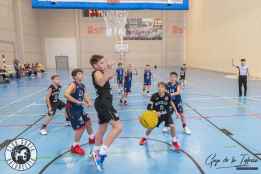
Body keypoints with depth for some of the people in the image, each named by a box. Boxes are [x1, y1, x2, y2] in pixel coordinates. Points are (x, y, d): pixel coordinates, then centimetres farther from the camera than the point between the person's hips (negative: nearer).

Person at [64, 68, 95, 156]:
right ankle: (75, 147, 14)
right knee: (81, 127, -6)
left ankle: (92, 138, 45)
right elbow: (66, 94, -36)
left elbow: (85, 96, 12)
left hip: (79, 108, 9)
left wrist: (89, 102, -10)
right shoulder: (73, 85, -20)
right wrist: (78, 102, -34)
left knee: (88, 122, 21)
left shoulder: (82, 86, 4)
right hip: (72, 109, -9)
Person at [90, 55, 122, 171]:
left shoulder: (101, 72, 16)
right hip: (103, 103, -10)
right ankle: (102, 152, -17)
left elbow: (110, 77, 33)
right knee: (118, 126, -19)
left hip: (103, 103, 10)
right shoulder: (97, 72, -13)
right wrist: (106, 71, -45)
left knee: (102, 129, 21)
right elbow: (101, 82, -35)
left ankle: (96, 153, 36)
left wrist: (110, 68, 18)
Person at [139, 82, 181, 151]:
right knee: (150, 127, 3)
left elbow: (171, 103, 4)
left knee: (172, 126, -16)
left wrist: (176, 111, 8)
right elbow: (149, 107, -16)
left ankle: (174, 141, 11)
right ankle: (145, 138, 36)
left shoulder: (168, 95, -16)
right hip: (157, 114, 0)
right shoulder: (154, 96, -20)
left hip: (167, 114, 0)